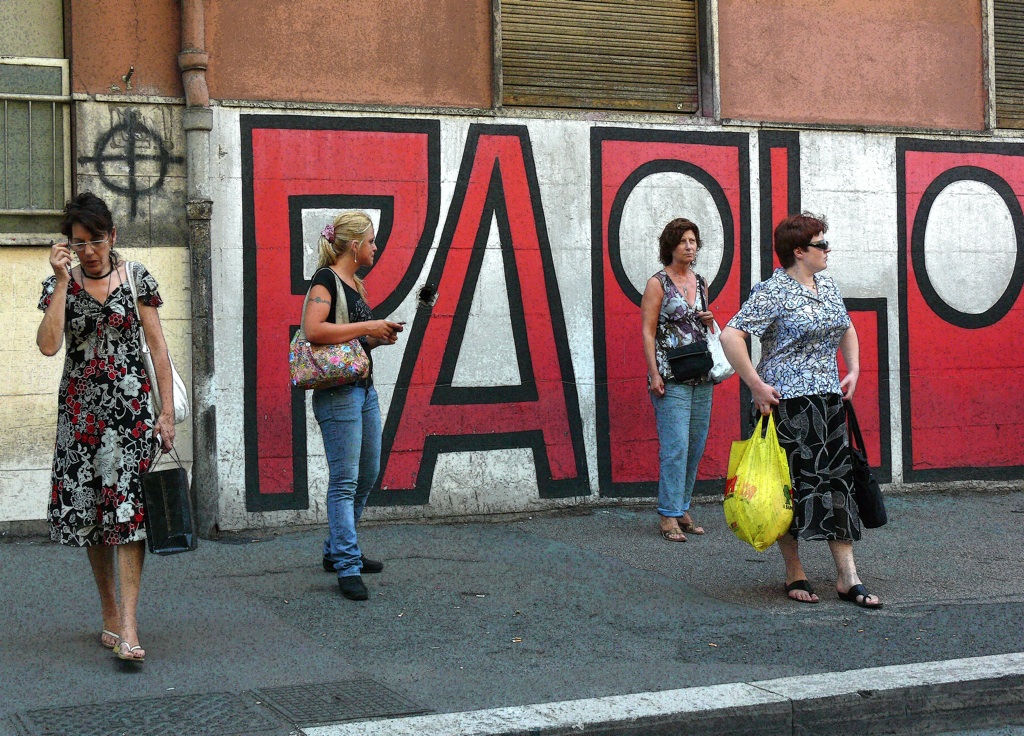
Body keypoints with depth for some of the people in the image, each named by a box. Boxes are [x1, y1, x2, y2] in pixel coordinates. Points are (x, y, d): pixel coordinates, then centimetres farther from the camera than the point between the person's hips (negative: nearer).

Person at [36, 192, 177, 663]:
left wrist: (167, 411, -3)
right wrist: (63, 281, -12)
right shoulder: (59, 284, 4)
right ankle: (110, 614, 21)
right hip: (81, 408, 2)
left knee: (128, 510, -11)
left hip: (131, 405, -2)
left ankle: (128, 625, -14)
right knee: (89, 511, 6)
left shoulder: (136, 277, 2)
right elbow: (48, 345, -12)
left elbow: (157, 345, 2)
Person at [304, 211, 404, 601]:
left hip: (364, 389, 10)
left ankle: (336, 551, 29)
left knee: (367, 475, 15)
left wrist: (380, 336, 6)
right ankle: (347, 569, -5)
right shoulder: (326, 279, -10)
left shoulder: (355, 284, 17)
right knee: (344, 481, -8)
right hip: (337, 391, -10)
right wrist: (368, 327, -19)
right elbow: (313, 330, -24)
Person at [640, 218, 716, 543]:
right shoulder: (658, 283, -4)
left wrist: (709, 321, 2)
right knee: (675, 447, -10)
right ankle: (669, 516, -5)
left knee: (696, 446, 7)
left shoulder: (701, 282, 14)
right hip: (671, 377, -6)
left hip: (701, 376, 6)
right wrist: (654, 374, -14)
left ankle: (682, 509, 17)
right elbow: (648, 332, -7)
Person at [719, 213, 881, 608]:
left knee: (838, 480, 5)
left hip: (829, 399, 8)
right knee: (792, 485, 0)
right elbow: (731, 336, -20)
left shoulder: (827, 286, 13)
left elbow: (847, 328, 29)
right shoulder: (773, 292, -12)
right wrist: (756, 385, -20)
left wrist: (853, 370, 15)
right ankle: (794, 574, 12)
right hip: (787, 401, -8)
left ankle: (847, 577, 8)